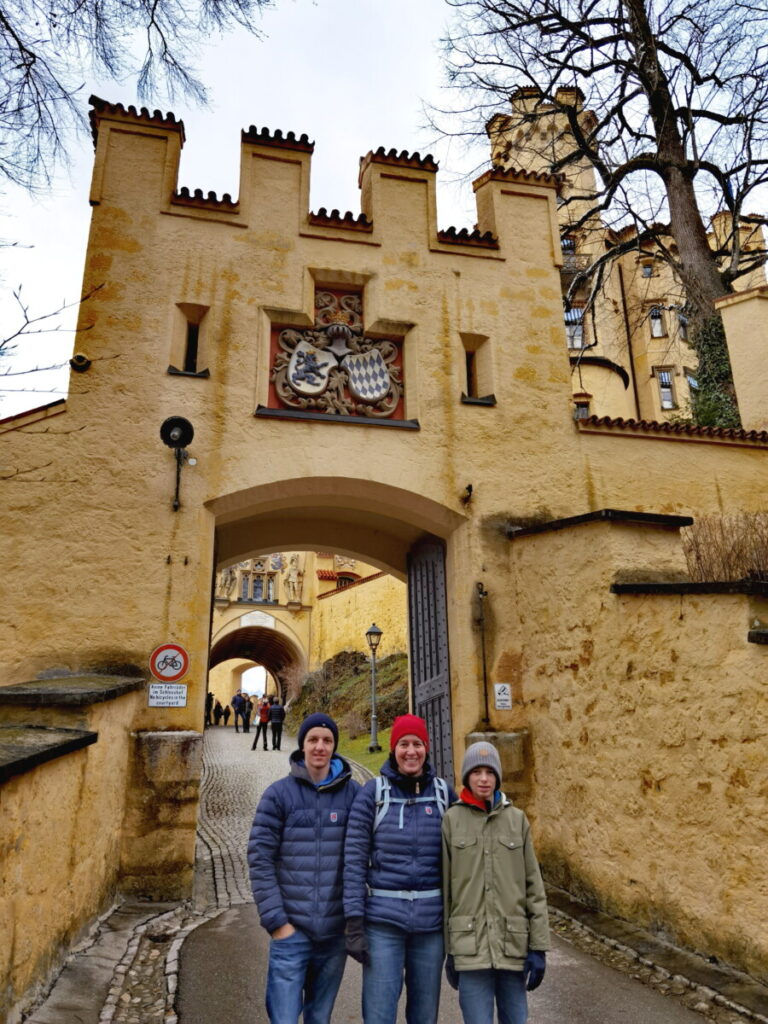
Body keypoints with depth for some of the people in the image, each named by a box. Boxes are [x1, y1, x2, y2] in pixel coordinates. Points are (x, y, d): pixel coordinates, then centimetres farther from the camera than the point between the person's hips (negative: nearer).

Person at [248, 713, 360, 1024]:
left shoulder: (353, 793, 0)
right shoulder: (279, 793, -5)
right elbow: (260, 859, -6)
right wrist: (275, 920, -9)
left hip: (335, 931, 2)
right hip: (291, 930, -2)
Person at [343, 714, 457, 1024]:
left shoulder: (443, 792, 1)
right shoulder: (373, 792, -6)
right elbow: (354, 858, -6)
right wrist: (354, 923, -9)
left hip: (431, 920, 2)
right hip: (382, 920, -2)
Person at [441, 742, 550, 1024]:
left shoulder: (517, 819, 2)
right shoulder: (451, 820, -2)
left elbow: (534, 886, 4)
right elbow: (443, 887, 1)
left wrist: (538, 947, 0)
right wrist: (447, 949, 2)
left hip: (513, 942, 2)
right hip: (470, 945, -2)